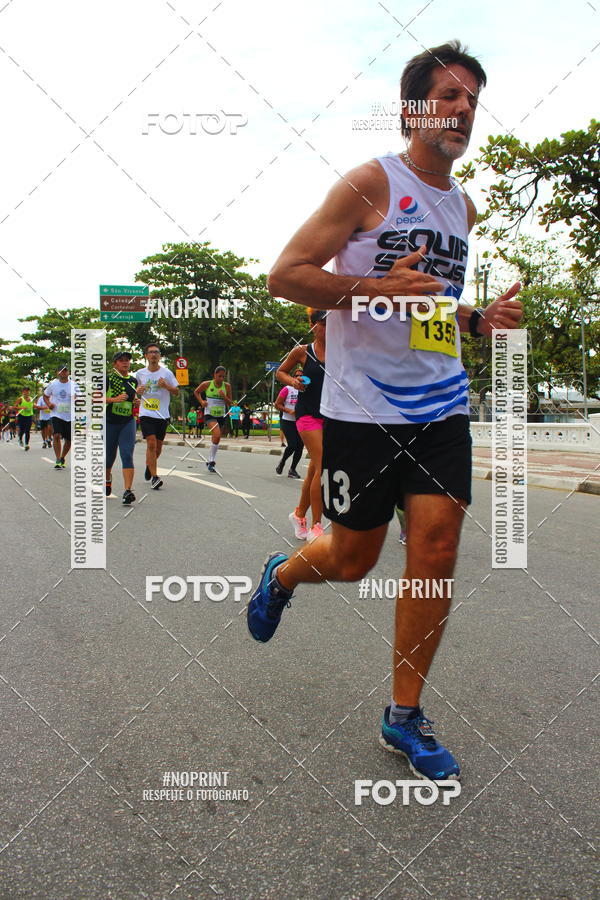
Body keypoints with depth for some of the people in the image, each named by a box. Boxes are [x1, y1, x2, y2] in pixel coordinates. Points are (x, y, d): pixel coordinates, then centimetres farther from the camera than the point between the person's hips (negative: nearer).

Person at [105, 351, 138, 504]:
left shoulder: (133, 380, 11)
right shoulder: (108, 378, -4)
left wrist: (136, 400, 6)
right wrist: (115, 399, -22)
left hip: (128, 423, 2)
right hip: (109, 422, -2)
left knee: (127, 455, -13)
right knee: (109, 456, 12)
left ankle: (127, 491, -20)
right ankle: (107, 478, 45)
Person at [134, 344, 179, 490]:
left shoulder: (167, 373, 2)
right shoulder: (140, 374, 5)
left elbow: (176, 391, 5)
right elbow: (134, 392, 17)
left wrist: (166, 386, -15)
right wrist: (138, 391, -7)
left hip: (163, 415, 1)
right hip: (146, 414, -1)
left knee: (158, 445, 10)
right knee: (151, 443, -16)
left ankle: (149, 466, 39)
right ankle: (154, 477, -14)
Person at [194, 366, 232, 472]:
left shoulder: (227, 386, 1)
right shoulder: (207, 384, -3)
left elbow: (230, 403, 4)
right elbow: (196, 392, 15)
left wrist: (224, 396, -15)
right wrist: (201, 401, -2)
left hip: (221, 415, 4)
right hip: (209, 414, -4)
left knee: (215, 439, 11)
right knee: (217, 435, -24)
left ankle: (210, 462, 28)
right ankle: (211, 461, -15)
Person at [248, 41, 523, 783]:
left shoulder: (463, 208, 16)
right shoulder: (371, 183, -4)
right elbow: (284, 276, -10)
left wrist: (480, 319, 7)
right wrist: (377, 286, -21)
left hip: (441, 407, 6)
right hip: (363, 409, -5)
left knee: (436, 555, -2)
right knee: (352, 560, 5)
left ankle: (404, 717, 14)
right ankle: (281, 574, 41)